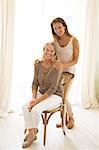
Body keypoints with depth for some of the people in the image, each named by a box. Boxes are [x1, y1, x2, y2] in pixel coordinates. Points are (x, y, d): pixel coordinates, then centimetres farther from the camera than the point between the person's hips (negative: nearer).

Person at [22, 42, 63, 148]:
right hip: (41, 94, 5)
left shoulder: (56, 66, -18)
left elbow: (53, 88, -21)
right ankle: (32, 132, -5)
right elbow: (35, 83, 3)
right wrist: (33, 98, -14)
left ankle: (33, 130, 3)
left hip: (54, 96, -5)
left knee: (35, 109, -27)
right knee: (25, 107, -20)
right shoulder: (38, 65, -2)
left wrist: (37, 101, -24)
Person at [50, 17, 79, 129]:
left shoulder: (73, 41, -11)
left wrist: (64, 65, -29)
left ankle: (71, 117, 17)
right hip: (57, 70, 4)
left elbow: (75, 60, -12)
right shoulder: (55, 41, 0)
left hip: (68, 71, -4)